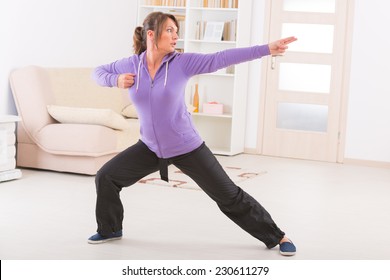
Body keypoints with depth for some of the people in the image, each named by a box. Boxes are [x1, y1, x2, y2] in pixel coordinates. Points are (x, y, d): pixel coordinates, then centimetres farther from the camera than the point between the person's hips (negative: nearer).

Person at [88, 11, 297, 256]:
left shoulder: (182, 62, -16)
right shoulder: (131, 64, -7)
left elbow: (222, 58, -24)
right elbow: (98, 72, 9)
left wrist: (266, 49, -32)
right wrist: (115, 80, -14)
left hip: (187, 148, -3)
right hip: (151, 148, 3)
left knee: (229, 196, 1)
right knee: (106, 177, 0)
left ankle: (276, 236, 15)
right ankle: (110, 229, 25)